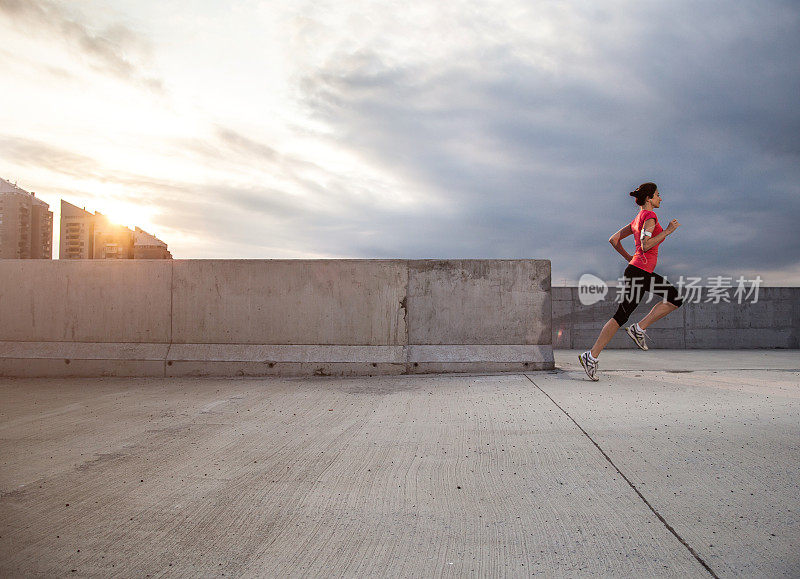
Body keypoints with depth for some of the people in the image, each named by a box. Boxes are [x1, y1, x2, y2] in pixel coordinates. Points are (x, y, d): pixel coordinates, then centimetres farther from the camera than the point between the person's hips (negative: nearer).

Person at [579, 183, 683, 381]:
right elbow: (645, 245, -21)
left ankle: (639, 328, 6)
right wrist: (667, 231, -14)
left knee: (676, 299, 12)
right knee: (621, 316, -8)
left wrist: (629, 258, 23)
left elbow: (613, 240, 19)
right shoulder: (649, 216, -8)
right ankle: (591, 356, -5)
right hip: (640, 271, -10)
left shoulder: (637, 219, 17)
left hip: (644, 273, 10)